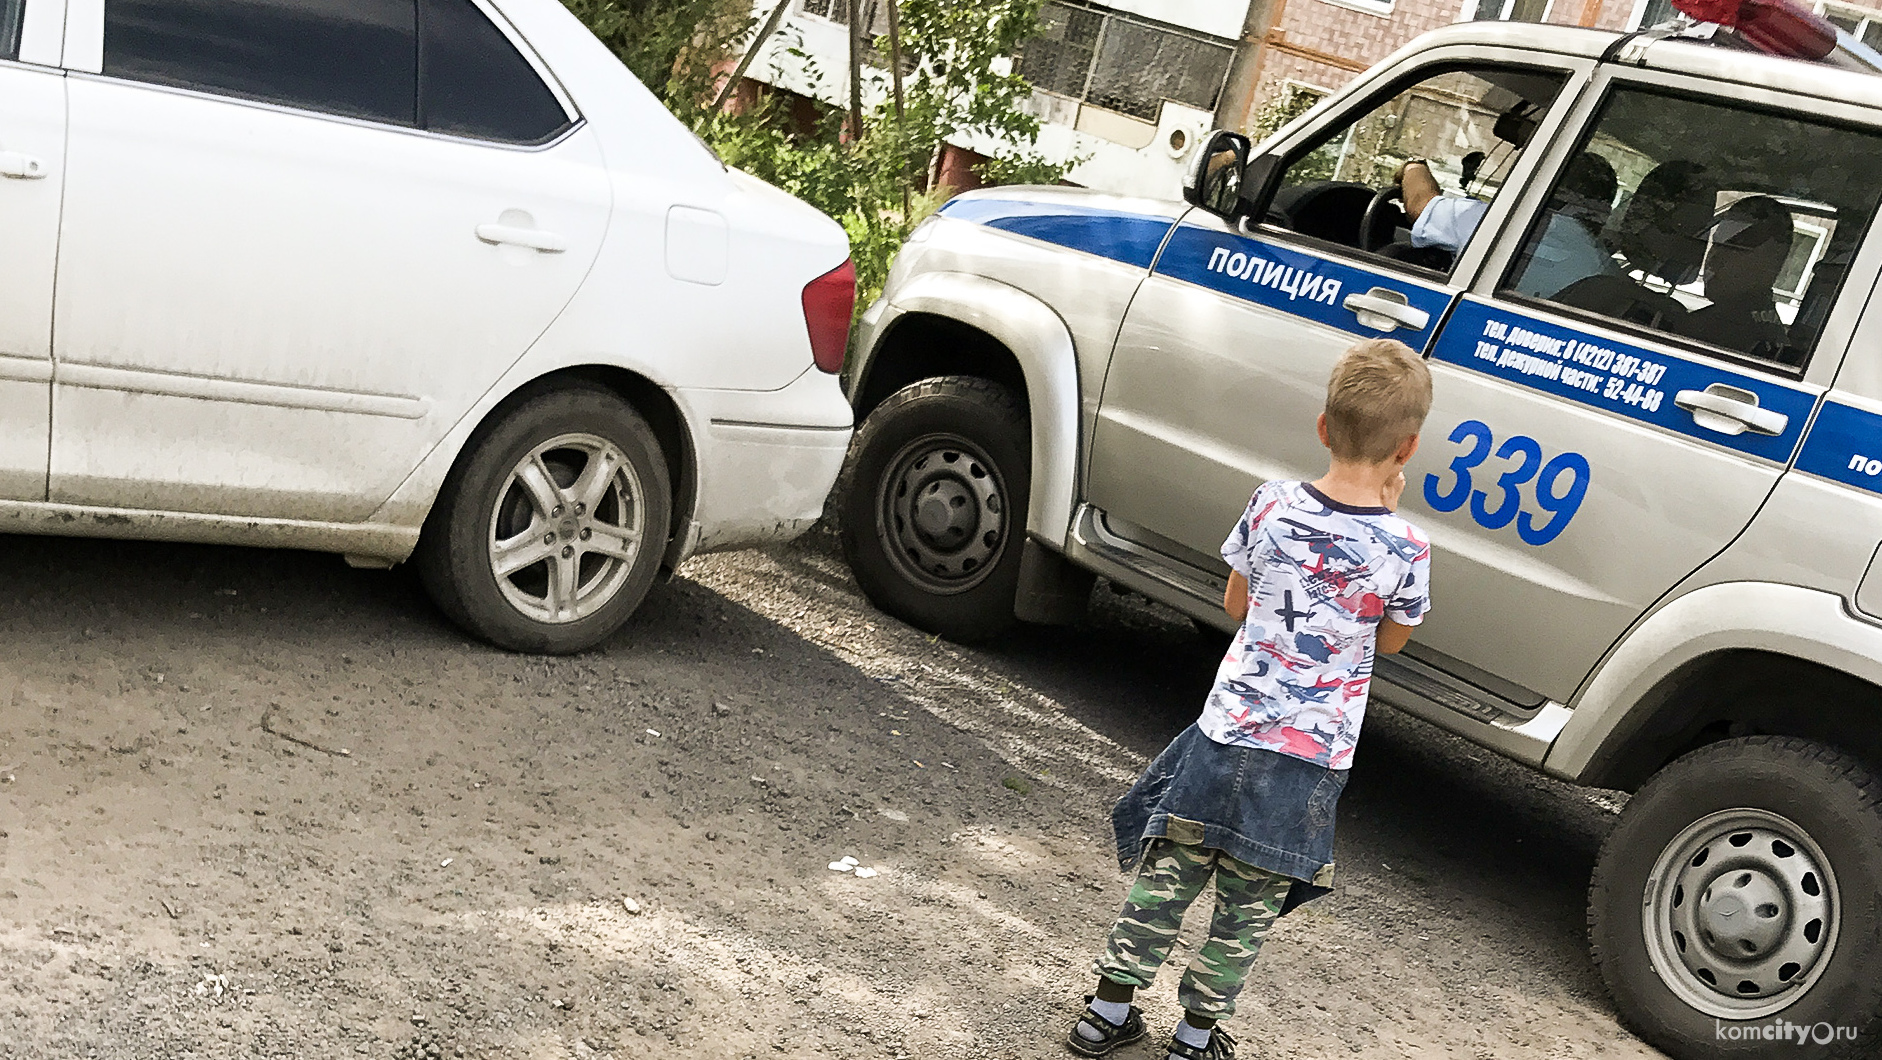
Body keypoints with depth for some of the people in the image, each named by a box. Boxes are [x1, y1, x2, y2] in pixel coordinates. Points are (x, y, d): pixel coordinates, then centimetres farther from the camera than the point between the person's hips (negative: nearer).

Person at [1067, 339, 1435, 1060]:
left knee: (1166, 880, 14)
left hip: (1228, 736, 2)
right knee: (1247, 911, 12)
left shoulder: (1272, 506, -6)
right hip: (1312, 760, -2)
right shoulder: (1404, 550, -12)